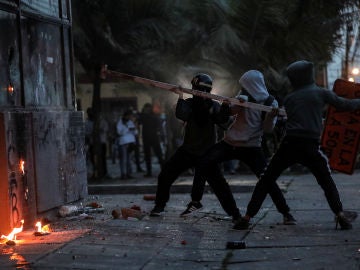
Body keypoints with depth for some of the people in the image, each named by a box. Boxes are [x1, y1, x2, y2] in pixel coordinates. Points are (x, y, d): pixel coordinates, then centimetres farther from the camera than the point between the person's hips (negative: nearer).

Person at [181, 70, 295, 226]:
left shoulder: (270, 103, -8)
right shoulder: (243, 97, 2)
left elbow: (267, 129, -11)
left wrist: (271, 117, -31)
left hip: (251, 148, -4)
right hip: (230, 143, 4)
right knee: (203, 164, -6)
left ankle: (286, 213, -4)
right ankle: (196, 201, 10)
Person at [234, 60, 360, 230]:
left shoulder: (288, 99, 14)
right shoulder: (321, 93, 7)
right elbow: (344, 105, 11)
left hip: (289, 145, 1)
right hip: (310, 146, -1)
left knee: (265, 181, 9)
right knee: (327, 182, 16)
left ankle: (247, 218, 3)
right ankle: (340, 215, 1)